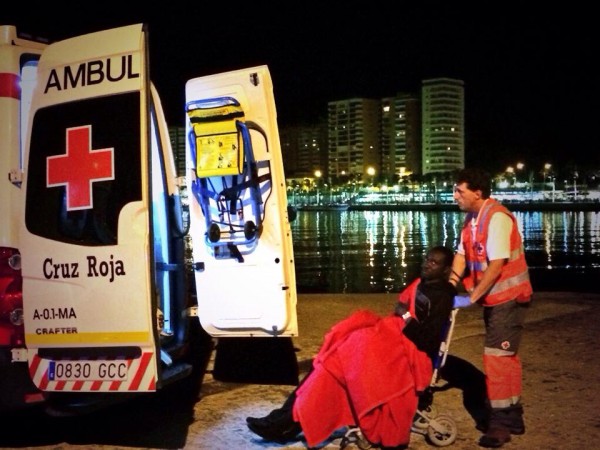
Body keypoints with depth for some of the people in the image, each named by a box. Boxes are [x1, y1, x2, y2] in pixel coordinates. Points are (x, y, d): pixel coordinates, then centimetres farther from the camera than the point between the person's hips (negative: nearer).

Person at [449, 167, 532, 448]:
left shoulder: (497, 218, -21)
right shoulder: (471, 219, 6)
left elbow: (496, 265, -25)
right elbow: (462, 255, 5)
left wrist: (472, 297, -23)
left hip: (509, 298, -9)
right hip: (494, 298, 9)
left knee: (496, 356, -8)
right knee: (506, 356, 16)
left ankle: (500, 422, 2)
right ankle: (513, 417, 28)